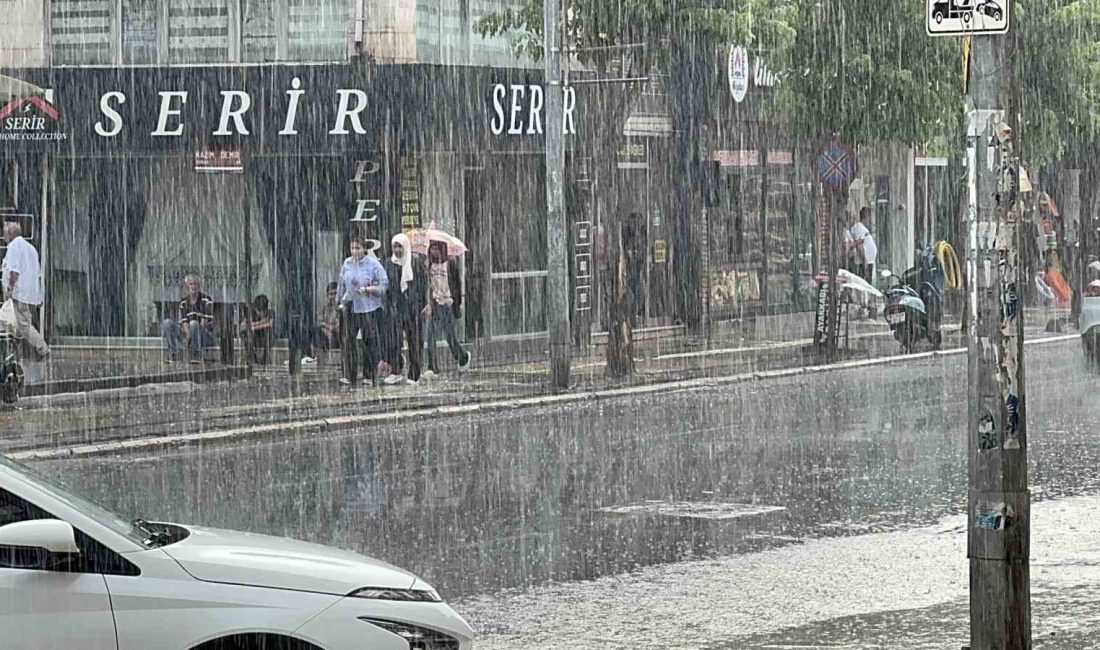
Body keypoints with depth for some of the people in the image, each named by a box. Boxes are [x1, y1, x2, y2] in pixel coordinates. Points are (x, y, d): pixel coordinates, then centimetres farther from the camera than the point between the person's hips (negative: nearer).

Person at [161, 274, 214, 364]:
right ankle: (173, 354, -25)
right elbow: (184, 322, -1)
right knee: (167, 323, -17)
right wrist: (188, 336, -19)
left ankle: (197, 356, -28)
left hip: (206, 335, -4)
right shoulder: (183, 303, 8)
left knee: (194, 324, -39)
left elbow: (205, 322, -10)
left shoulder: (207, 300, -3)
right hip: (187, 334, 4)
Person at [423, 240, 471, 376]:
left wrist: (453, 299, -18)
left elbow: (457, 284, -4)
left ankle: (463, 356, 32)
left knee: (451, 336, 3)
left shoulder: (451, 264, -4)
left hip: (448, 305, -4)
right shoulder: (430, 265, 10)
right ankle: (432, 368, -8)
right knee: (431, 336, -8)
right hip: (434, 304, 4)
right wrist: (429, 303, 11)